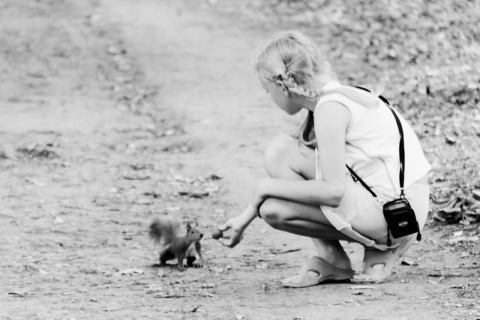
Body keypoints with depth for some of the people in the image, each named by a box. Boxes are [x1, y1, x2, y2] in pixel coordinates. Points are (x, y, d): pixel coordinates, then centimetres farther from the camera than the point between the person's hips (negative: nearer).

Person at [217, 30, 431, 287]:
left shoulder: (330, 108, -17)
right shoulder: (335, 98, 12)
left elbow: (333, 191, -23)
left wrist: (267, 188, -11)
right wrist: (246, 217, 20)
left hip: (392, 212, -10)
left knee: (273, 209, -16)